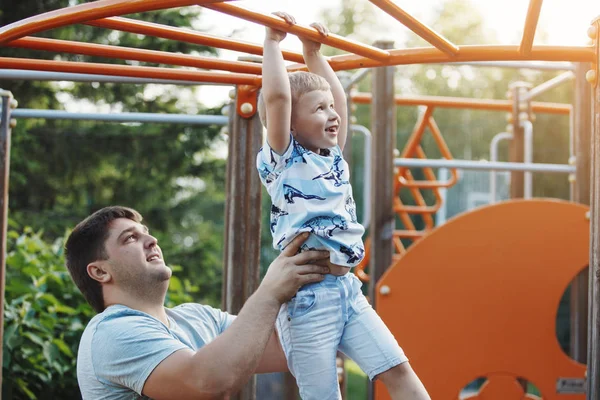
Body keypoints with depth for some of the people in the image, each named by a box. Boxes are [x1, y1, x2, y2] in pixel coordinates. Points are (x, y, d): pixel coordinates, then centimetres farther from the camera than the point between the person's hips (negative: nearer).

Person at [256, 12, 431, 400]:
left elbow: (338, 95, 26)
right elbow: (276, 96, -16)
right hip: (308, 295, -7)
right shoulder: (283, 160, -3)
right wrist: (273, 42, -7)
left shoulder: (333, 158, 17)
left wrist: (314, 54, 27)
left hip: (348, 289, 7)